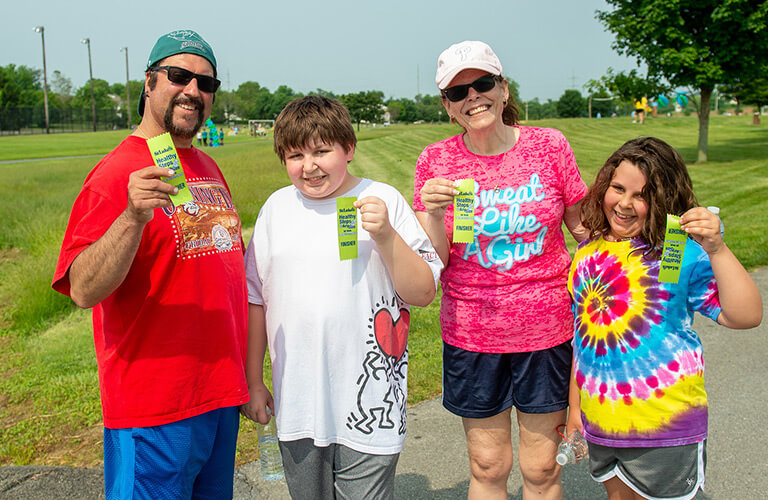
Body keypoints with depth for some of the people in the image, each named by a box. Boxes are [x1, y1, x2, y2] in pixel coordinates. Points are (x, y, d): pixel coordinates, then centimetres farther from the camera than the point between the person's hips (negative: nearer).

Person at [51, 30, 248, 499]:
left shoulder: (208, 167, 11)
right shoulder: (117, 172, -13)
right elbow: (83, 290, -21)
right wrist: (133, 217, -35)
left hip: (221, 394, 8)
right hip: (155, 411, -7)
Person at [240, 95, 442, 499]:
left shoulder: (383, 201, -5)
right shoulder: (277, 207, 4)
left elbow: (423, 293, -6)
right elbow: (256, 298, 10)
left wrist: (385, 235, -20)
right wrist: (253, 381, 11)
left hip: (368, 407, -3)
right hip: (296, 406, 3)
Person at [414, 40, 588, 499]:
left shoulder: (550, 146, -4)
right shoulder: (435, 162, -3)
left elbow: (585, 227, 7)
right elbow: (434, 263, -4)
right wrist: (433, 212, -22)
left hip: (547, 328, 0)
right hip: (472, 334, 0)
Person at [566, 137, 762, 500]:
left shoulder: (682, 254, -13)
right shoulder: (588, 251, 3)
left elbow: (745, 317, -24)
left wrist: (717, 249, -33)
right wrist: (575, 405, 14)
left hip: (664, 426, -5)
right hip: (601, 421, 5)